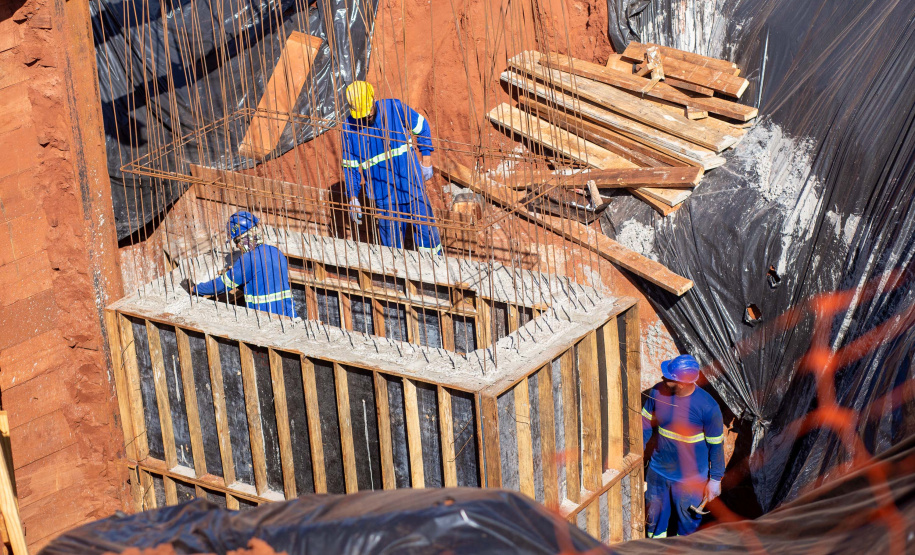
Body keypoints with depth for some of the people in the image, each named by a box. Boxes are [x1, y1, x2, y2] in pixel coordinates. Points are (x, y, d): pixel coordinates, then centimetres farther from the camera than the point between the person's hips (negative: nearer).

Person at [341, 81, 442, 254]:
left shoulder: (394, 108, -9)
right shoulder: (349, 127, -5)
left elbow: (421, 127, 6)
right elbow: (350, 166, 5)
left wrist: (426, 160, 6)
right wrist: (353, 197, 2)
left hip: (411, 183, 0)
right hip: (383, 193, 0)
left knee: (425, 227, 4)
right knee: (391, 241, 4)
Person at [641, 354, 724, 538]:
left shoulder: (708, 407, -25)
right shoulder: (658, 392, -14)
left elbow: (716, 445, -13)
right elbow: (646, 426, 2)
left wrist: (715, 479, -7)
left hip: (690, 478, -4)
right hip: (658, 471, 4)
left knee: (687, 520, 17)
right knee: (654, 516, 20)